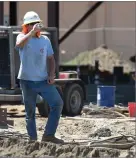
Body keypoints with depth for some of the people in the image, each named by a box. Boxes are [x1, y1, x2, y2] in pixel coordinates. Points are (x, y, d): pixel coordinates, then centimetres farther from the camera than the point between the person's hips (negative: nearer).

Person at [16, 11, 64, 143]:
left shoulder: (45, 39, 10)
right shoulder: (22, 37, -3)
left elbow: (50, 58, 15)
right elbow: (19, 44, -28)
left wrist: (51, 75, 2)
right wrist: (32, 32, -32)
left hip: (44, 80, 4)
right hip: (27, 81, -4)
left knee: (58, 103, -7)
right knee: (30, 111, 4)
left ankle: (49, 135, -3)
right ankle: (33, 139, 11)